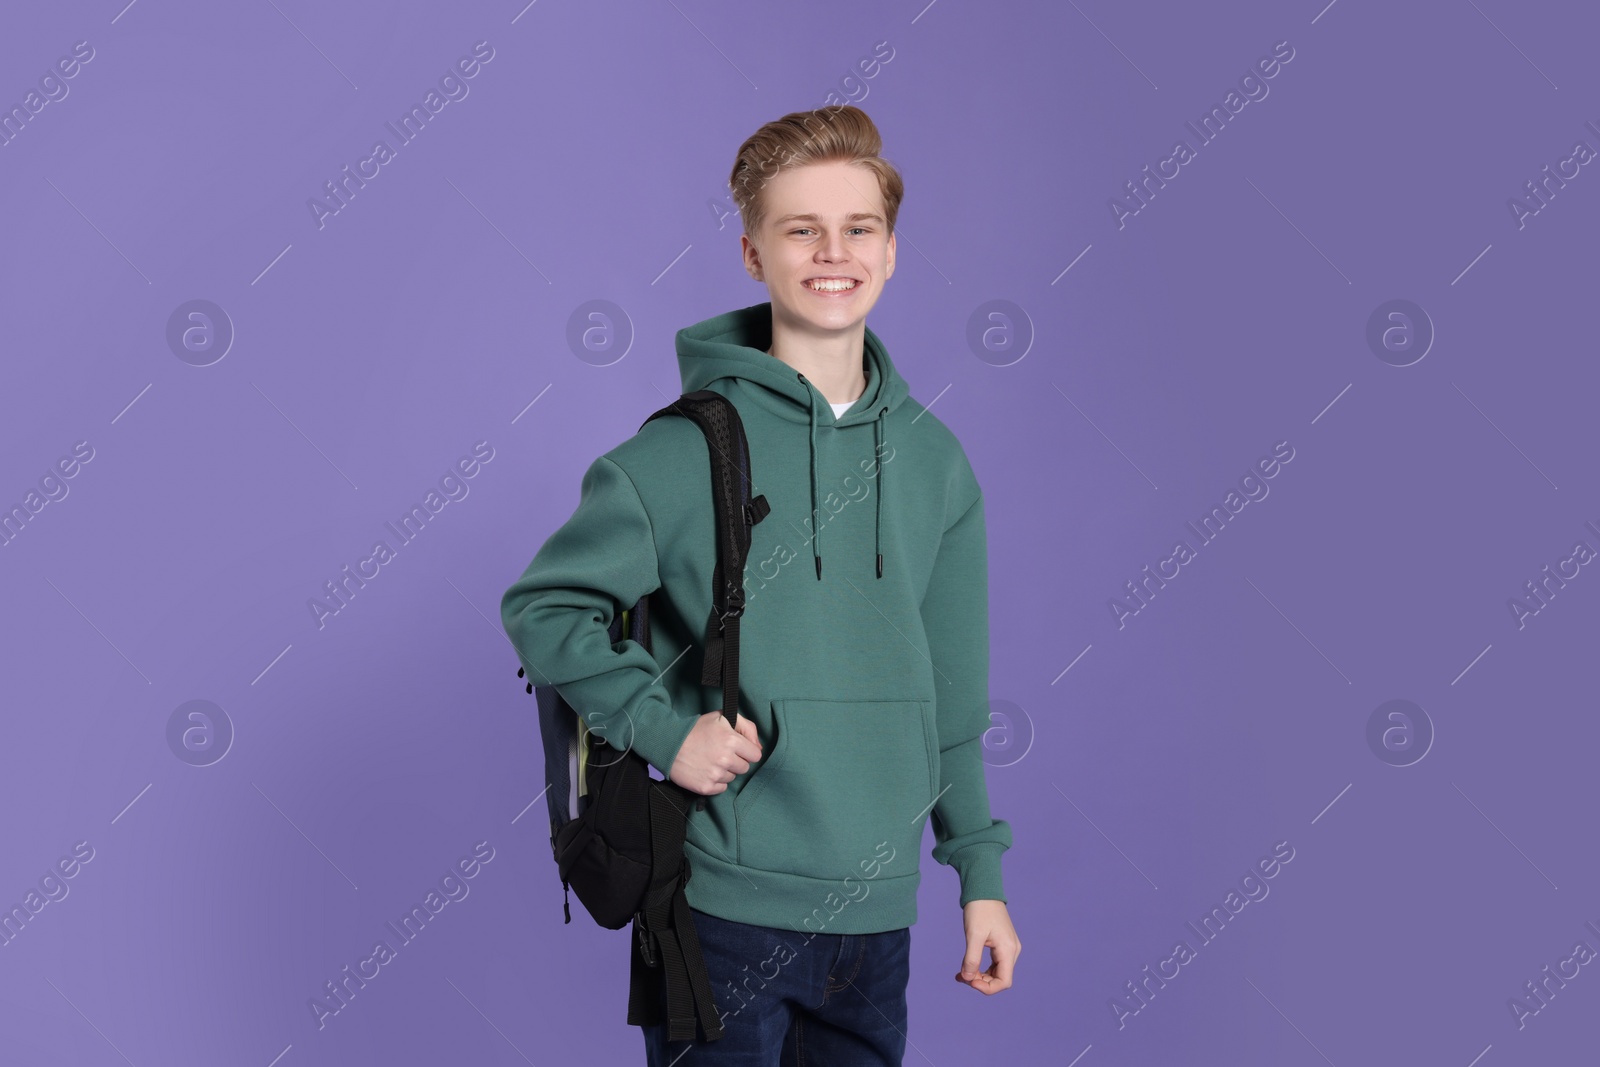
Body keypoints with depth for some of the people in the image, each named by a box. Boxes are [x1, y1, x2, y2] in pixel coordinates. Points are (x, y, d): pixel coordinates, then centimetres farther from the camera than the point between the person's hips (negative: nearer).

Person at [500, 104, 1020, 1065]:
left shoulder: (934, 460, 5)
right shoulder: (686, 449, -9)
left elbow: (953, 696, 11)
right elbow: (541, 605, -4)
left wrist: (980, 873, 11)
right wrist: (664, 727, -16)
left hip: (878, 912, 4)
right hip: (722, 906, -4)